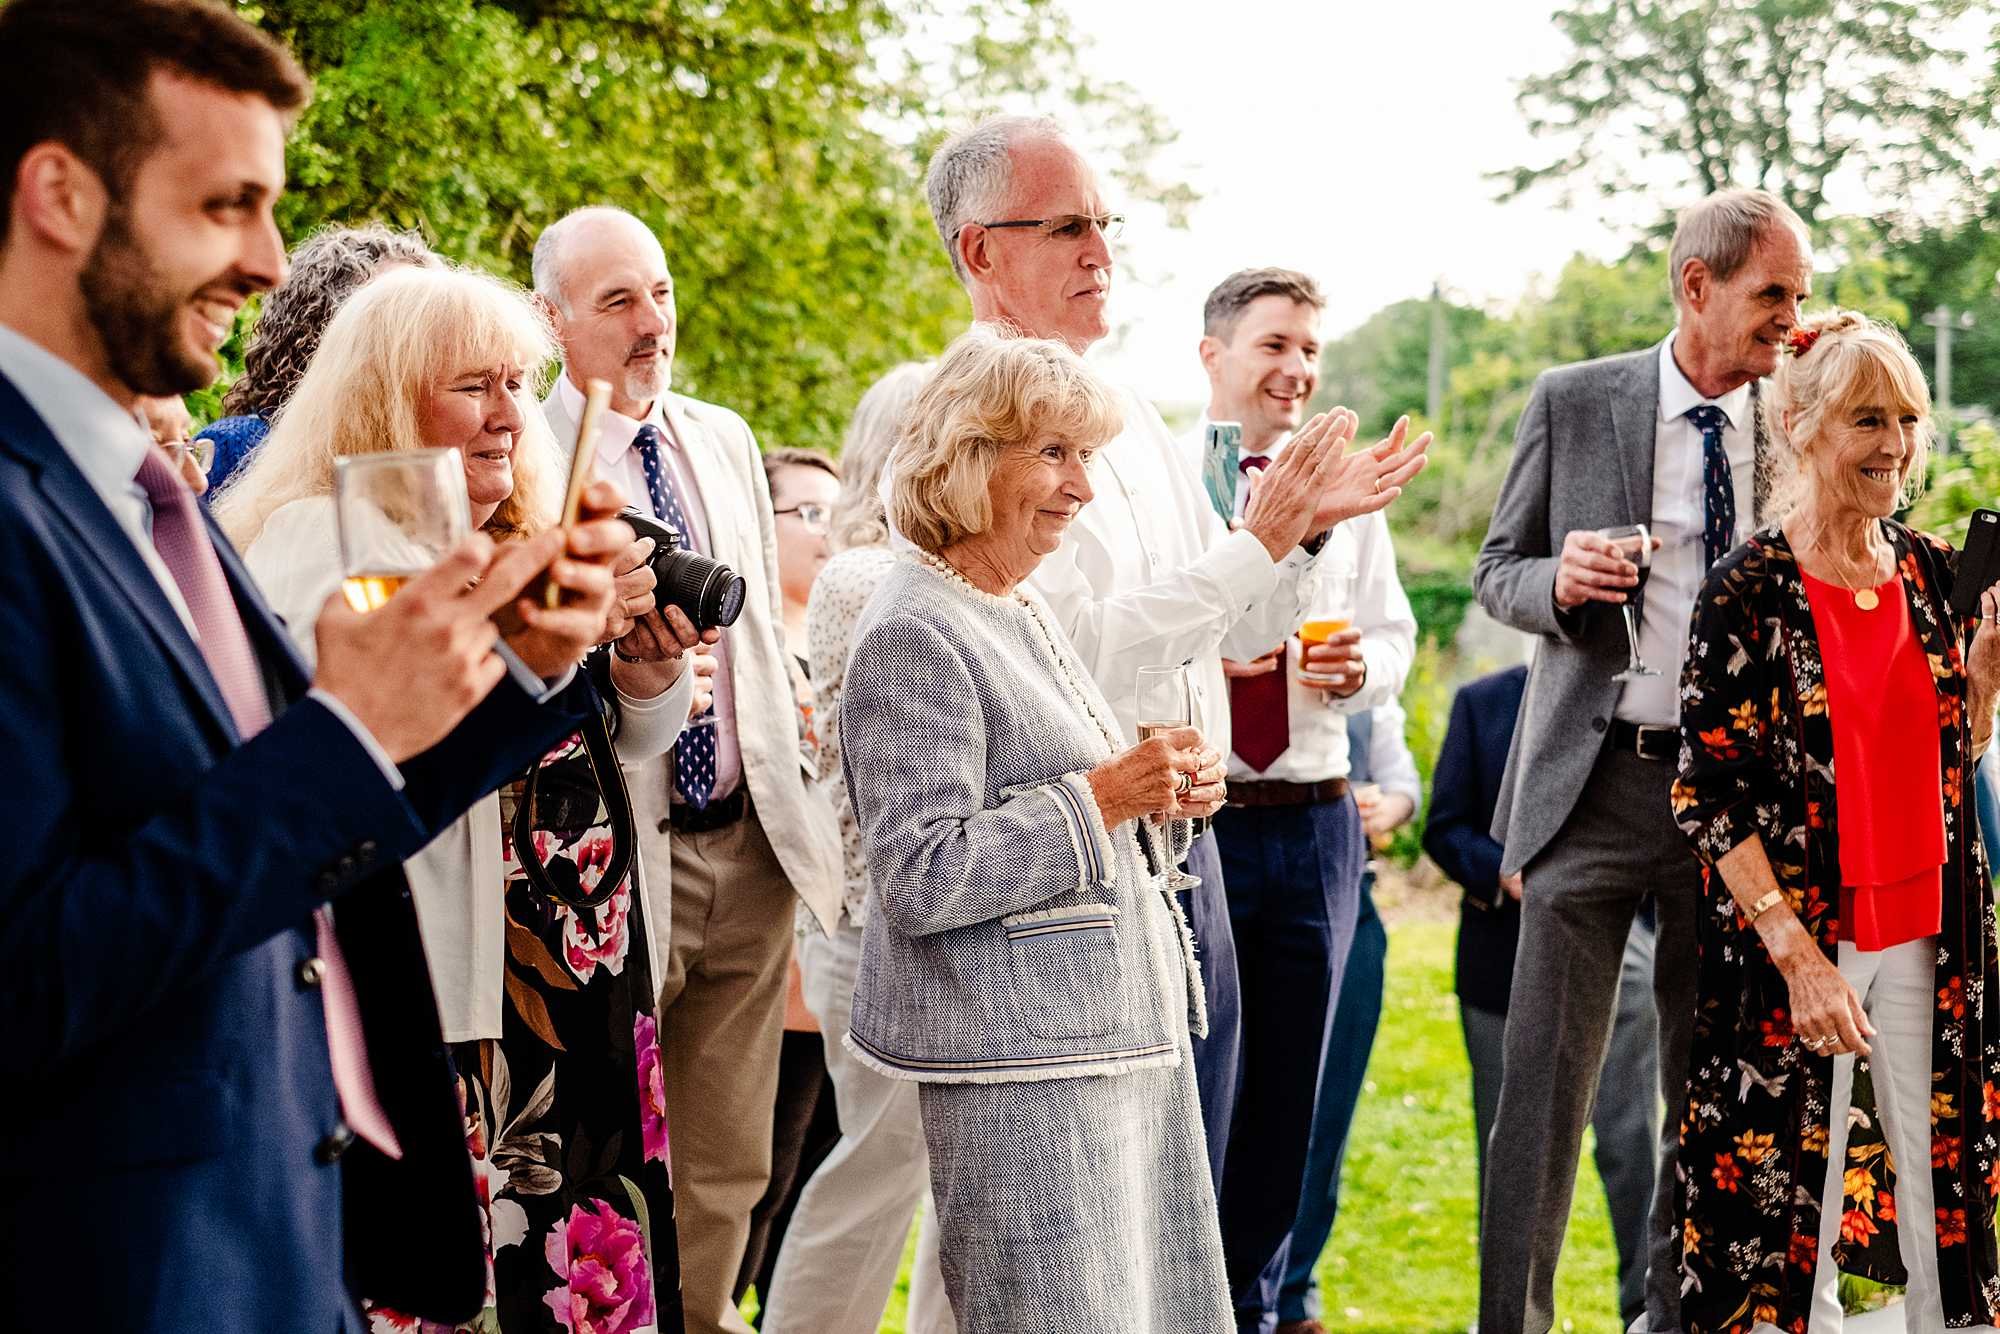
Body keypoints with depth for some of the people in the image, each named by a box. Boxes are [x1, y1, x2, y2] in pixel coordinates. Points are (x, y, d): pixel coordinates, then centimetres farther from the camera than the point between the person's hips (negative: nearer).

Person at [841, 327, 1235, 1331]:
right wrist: (1100, 799, -19)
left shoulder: (1024, 610, 16)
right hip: (1018, 1062, -9)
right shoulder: (913, 635, -13)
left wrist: (1167, 802, 6)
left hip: (1121, 1037, 9)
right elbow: (918, 881, -21)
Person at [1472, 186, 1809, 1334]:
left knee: (1716, 1082, 9)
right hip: (1598, 776, -2)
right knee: (1548, 1076, -2)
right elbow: (1496, 571, 8)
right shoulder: (1573, 402, 2)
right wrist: (1558, 582, -13)